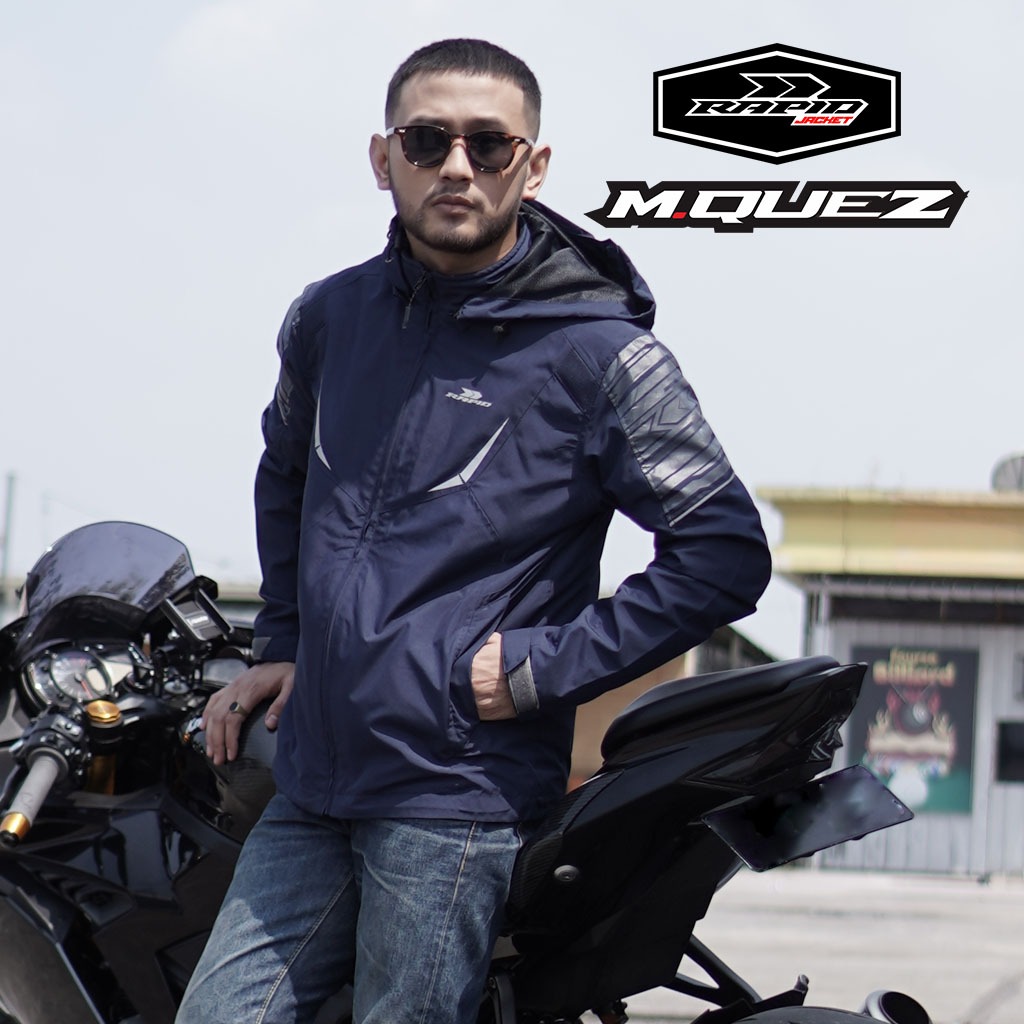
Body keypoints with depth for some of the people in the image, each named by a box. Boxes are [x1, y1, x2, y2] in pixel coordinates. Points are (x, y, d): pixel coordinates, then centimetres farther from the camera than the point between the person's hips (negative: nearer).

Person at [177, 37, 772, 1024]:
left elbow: (726, 552, -9)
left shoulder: (594, 350, -7)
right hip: (308, 793, 6)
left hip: (459, 801, -5)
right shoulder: (328, 317, 10)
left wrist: (544, 665, -11)